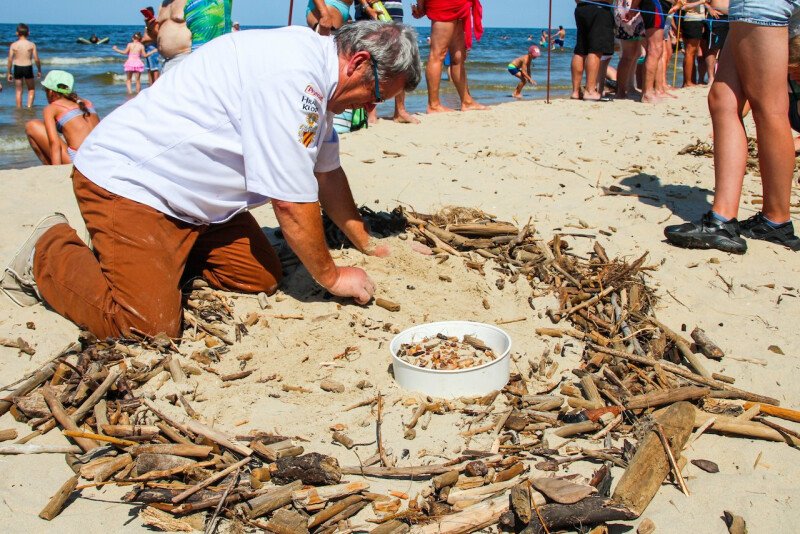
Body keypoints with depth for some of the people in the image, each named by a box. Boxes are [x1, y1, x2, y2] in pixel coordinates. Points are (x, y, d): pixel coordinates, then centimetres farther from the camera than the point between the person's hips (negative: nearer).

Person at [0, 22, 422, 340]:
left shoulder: (315, 74, 8)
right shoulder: (293, 75, -26)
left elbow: (328, 171, 20)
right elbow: (292, 204, -22)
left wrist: (367, 244, 22)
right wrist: (332, 278, -9)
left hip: (194, 193, 10)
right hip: (126, 182, -10)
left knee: (263, 278, 2)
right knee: (149, 328, -20)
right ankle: (48, 254, 4)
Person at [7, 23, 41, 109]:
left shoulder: (13, 45, -3)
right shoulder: (32, 44, -6)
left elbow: (10, 60, -3)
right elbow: (36, 59, -7)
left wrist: (9, 73, 6)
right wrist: (39, 70, 7)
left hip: (17, 68, 1)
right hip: (28, 68, -1)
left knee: (18, 90, 11)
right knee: (31, 89, 17)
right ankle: (29, 106, 2)